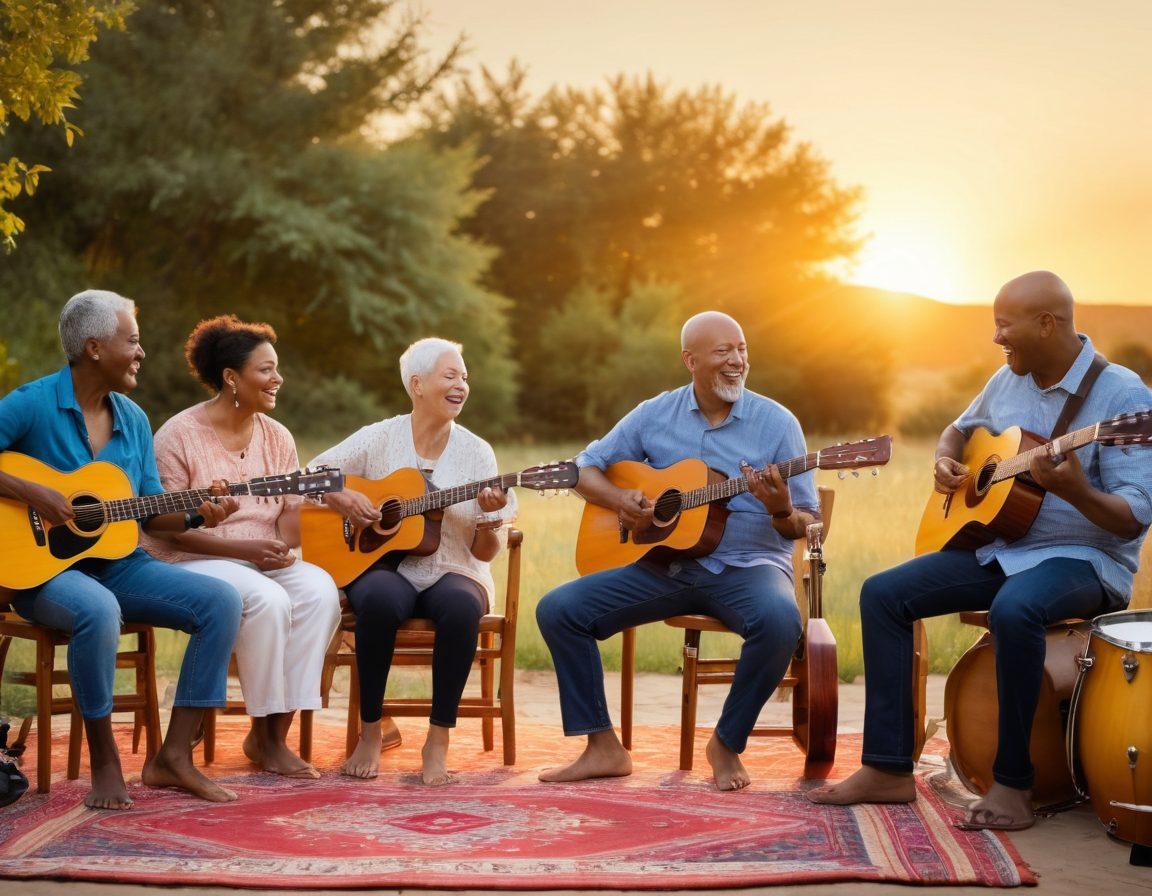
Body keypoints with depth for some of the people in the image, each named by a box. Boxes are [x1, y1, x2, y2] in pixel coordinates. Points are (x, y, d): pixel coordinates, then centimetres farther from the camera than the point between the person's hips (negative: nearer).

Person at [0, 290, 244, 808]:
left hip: (118, 564, 7)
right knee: (98, 610, -39)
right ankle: (105, 763, -20)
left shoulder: (133, 419, 10)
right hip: (43, 569, -6)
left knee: (221, 601, -13)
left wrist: (196, 516, -7)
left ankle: (174, 756, -11)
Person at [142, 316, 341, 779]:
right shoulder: (179, 436, -8)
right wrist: (242, 549, -20)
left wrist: (283, 548, -13)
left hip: (266, 561, 6)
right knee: (268, 600, -35)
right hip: (191, 563, -6)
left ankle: (277, 733, -20)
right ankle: (262, 733, -18)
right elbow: (167, 525, -12)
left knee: (320, 589, -26)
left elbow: (293, 508, 10)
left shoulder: (276, 437, 11)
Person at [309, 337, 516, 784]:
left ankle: (438, 739, -25)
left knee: (463, 607, -36)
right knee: (379, 599, -38)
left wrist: (489, 517, -18)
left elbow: (486, 552, 3)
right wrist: (341, 498, -14)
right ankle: (370, 733, -21)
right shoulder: (379, 438, 3)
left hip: (452, 572, 1)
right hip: (385, 566, -1)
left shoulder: (477, 452, 4)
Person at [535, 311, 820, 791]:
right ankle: (603, 747, -4)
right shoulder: (655, 415, 6)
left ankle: (727, 743, -13)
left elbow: (806, 525, -2)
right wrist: (619, 499, -10)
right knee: (557, 609, -13)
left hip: (748, 566, -3)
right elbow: (585, 468, 11)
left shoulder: (777, 423, -2)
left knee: (780, 620, -37)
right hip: (666, 566, 3)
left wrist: (781, 511, -26)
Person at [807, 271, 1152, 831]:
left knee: (1013, 610, -39)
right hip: (999, 547, 8)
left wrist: (1075, 492, -39)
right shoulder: (1009, 380, 7)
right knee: (882, 594, -5)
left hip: (1084, 559, -8)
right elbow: (959, 429, 28)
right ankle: (889, 769, -6)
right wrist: (945, 462, 4)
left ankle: (1012, 784, -25)